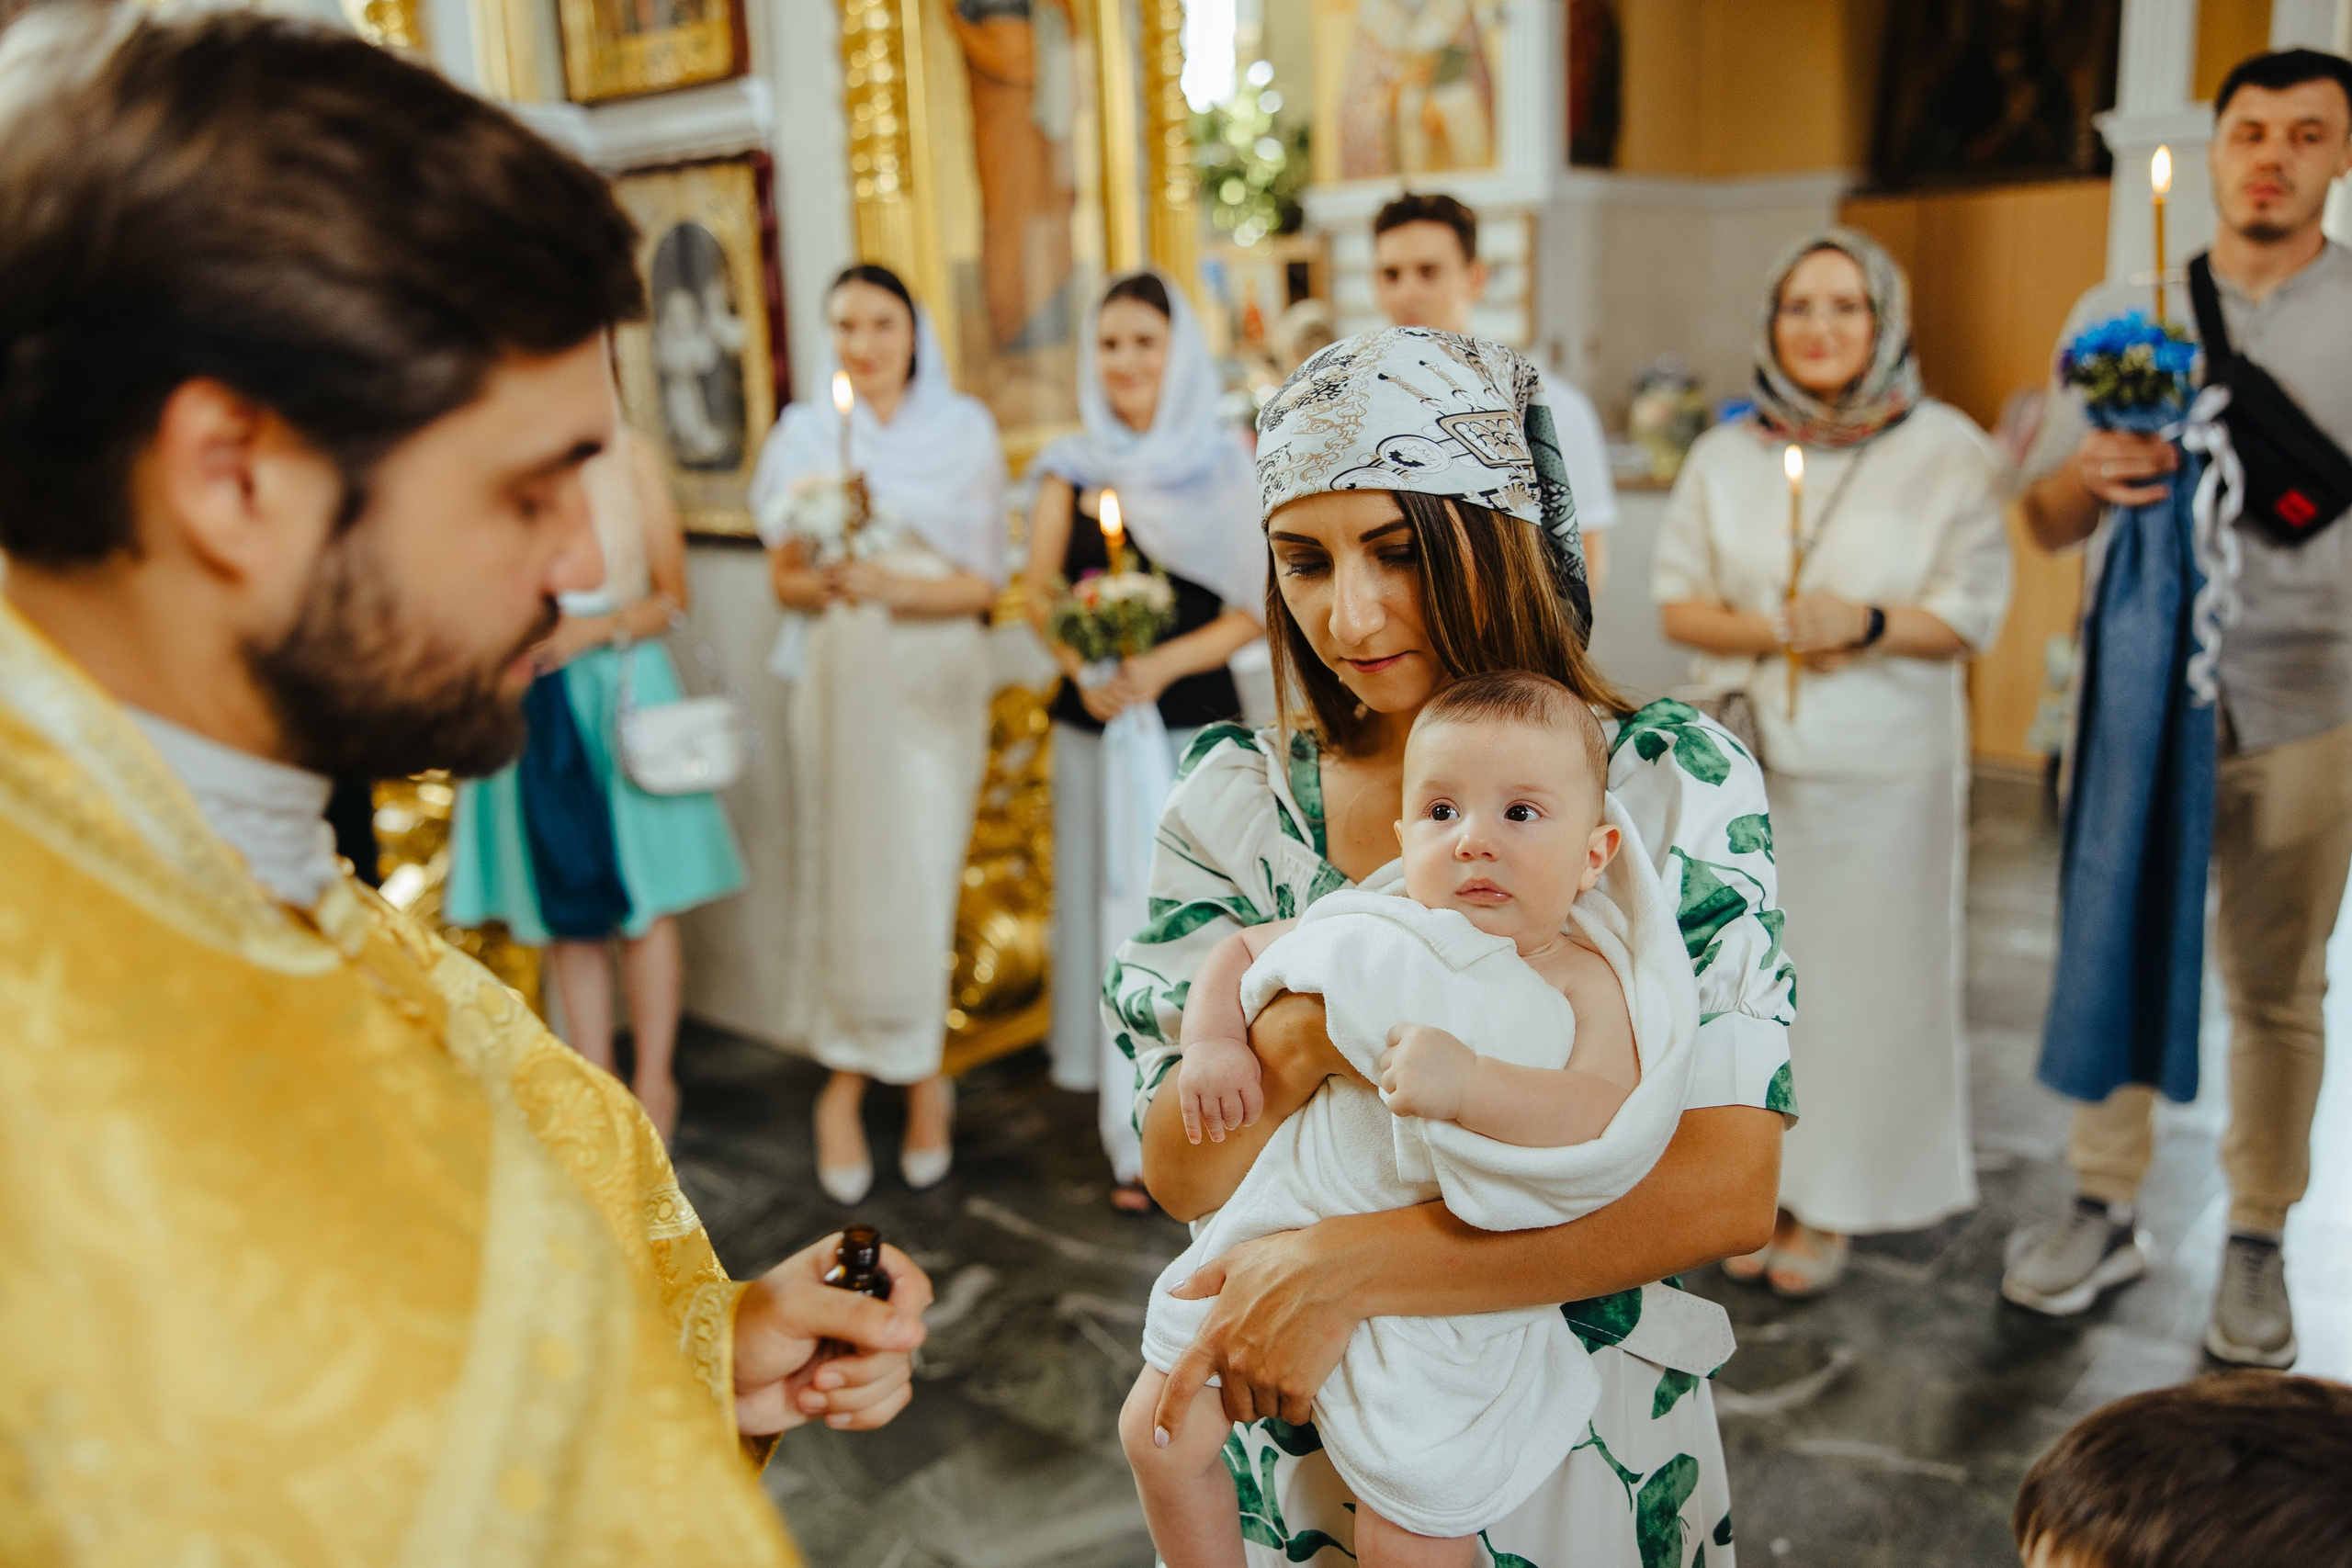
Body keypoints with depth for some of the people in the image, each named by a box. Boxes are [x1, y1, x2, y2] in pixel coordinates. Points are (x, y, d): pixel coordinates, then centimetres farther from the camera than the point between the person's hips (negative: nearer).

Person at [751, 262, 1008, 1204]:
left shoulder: (963, 431, 4)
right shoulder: (807, 436, 7)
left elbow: (981, 582, -1)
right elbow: (785, 580, 8)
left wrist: (892, 585, -17)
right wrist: (821, 583, -14)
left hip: (937, 679, -1)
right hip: (841, 679, 1)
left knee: (923, 875, -1)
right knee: (842, 869, 0)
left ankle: (920, 1073, 14)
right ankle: (847, 1077, 11)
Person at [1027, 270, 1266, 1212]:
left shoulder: (1227, 467, 2)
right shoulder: (1074, 466, 8)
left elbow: (1252, 610, -3)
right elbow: (1038, 590, 4)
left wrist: (1160, 665, -17)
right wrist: (1080, 664, -16)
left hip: (1196, 718, -2)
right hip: (1094, 720, 2)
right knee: (1114, 905, 5)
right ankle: (1135, 1135, 17)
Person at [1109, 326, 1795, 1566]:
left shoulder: (1676, 785, -13)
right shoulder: (1236, 801, -7)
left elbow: (1729, 1188, -22)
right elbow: (1184, 1178, -11)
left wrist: (1344, 1265, -28)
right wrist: (1295, 1035, -32)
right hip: (1298, 1443, 2)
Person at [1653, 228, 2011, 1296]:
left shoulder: (1947, 450, -1)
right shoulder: (1727, 455, 8)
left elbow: (1972, 615, -4)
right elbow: (1677, 602, 5)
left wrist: (1867, 624, -21)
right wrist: (1771, 630, -13)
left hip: (1886, 765, -2)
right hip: (1750, 760, 2)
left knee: (1865, 976, 3)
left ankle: (1834, 1202, 18)